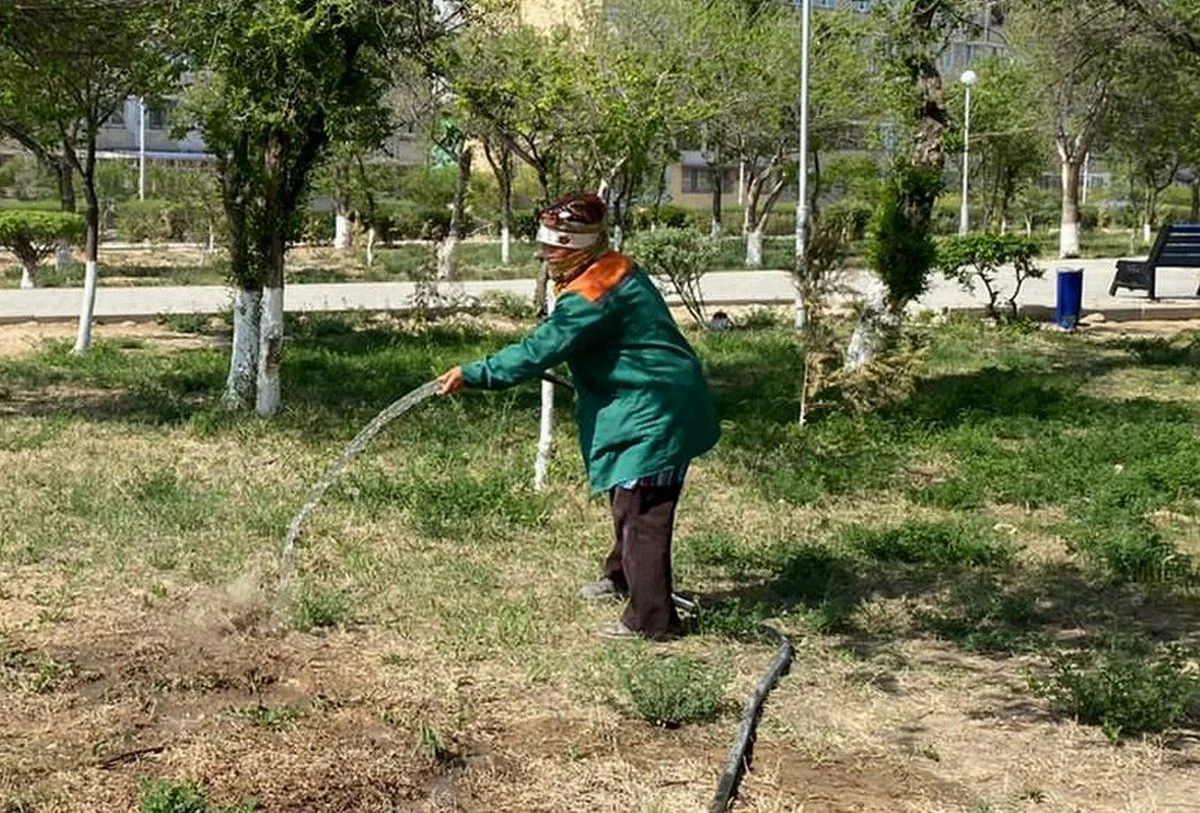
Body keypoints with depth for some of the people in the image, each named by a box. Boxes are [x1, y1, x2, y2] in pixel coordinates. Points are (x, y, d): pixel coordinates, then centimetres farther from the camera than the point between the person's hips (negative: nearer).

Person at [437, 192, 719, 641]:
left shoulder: (591, 296, -23)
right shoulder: (616, 271, 9)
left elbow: (538, 352, -25)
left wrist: (472, 375, -21)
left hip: (655, 415, -11)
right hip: (657, 406, 11)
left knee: (639, 513, -8)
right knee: (628, 502, 25)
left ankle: (651, 619, -4)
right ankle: (622, 577, 44)